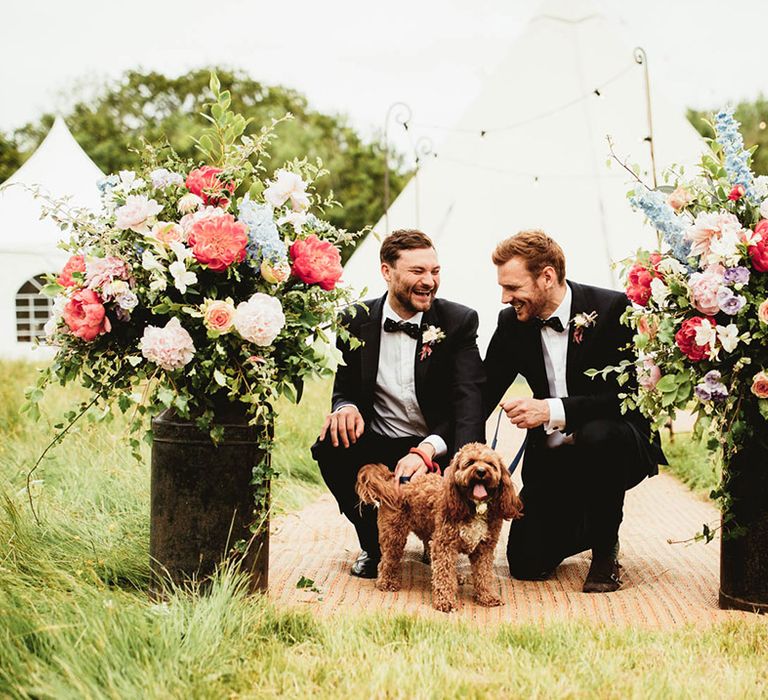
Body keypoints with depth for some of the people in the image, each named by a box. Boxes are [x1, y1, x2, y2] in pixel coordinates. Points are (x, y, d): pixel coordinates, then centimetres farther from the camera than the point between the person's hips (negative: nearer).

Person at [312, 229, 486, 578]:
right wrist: (346, 408, -20)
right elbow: (345, 389, 9)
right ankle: (374, 543, 1)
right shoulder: (357, 321, 0)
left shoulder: (459, 322, -6)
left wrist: (427, 450, -37)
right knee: (329, 446, -27)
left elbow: (468, 401, -18)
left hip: (439, 452, -2)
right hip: (378, 445, 2)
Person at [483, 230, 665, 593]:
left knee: (597, 435, -40)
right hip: (550, 457, 4)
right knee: (526, 563, -9)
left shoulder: (611, 309, -17)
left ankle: (606, 549, -13)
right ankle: (585, 526, 27)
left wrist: (554, 410, -33)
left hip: (618, 447, -4)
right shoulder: (512, 323, -2)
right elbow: (483, 396, 1)